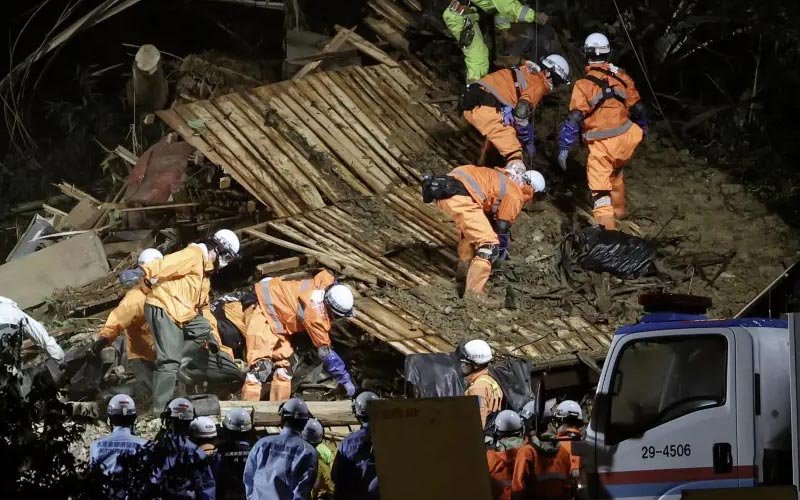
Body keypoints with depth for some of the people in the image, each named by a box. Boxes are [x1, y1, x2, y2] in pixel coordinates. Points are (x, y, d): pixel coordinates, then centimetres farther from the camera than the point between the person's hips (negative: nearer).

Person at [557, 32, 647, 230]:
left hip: (601, 145, -5)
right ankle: (618, 210, 48)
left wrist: (564, 147, -11)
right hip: (625, 140, 5)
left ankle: (606, 225, -15)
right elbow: (637, 107, 12)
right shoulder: (622, 77, 2)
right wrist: (643, 128, 31)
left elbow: (574, 119, -16)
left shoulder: (584, 85, -12)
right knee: (615, 172, 33)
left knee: (600, 187, -3)